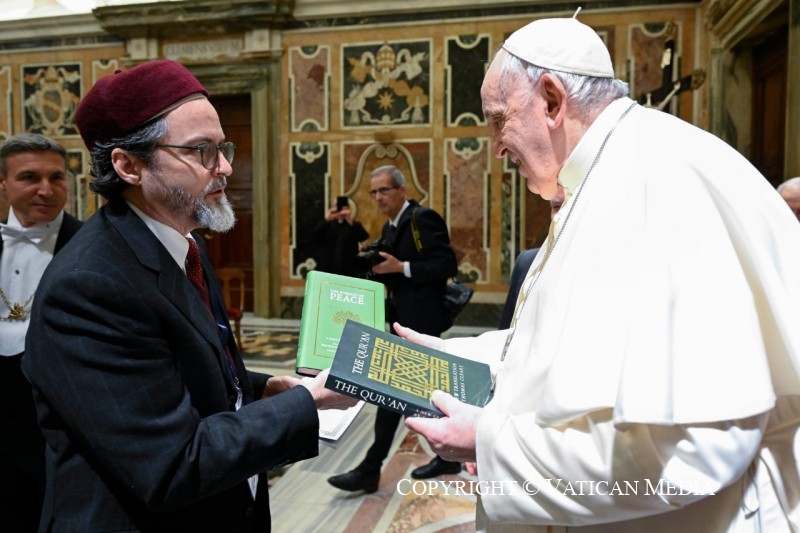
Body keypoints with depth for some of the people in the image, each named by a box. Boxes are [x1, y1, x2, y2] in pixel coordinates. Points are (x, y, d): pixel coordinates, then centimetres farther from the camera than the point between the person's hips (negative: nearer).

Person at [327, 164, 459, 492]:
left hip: (421, 319, -9)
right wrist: (379, 267, 0)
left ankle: (370, 470, 1)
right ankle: (448, 456, 28)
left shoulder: (423, 218, -11)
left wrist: (401, 267, -21)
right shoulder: (390, 227, 15)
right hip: (406, 319, 9)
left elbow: (447, 265, -18)